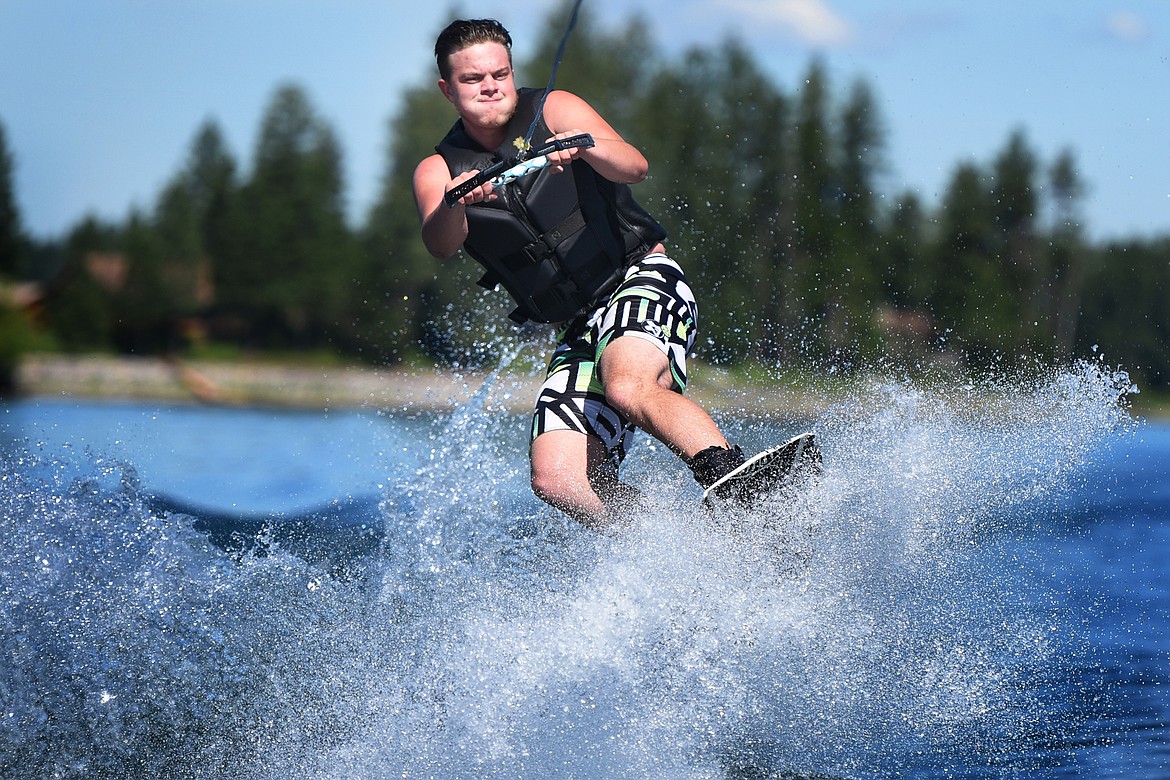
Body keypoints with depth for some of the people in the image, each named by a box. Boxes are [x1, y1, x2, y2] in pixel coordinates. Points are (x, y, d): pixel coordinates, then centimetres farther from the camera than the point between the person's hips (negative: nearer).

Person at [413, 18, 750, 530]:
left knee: (627, 388, -36)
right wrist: (455, 203, -37)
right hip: (578, 330, 4)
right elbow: (440, 244, -14)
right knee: (558, 482, -15)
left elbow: (635, 167, -14)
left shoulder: (553, 112, 2)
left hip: (641, 279, -4)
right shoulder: (438, 171, 8)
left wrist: (584, 145, -35)